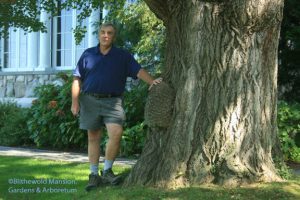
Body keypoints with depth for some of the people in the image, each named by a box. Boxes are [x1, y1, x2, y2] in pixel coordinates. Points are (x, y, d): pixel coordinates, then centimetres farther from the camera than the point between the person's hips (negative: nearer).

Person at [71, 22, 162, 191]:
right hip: (90, 100, 1)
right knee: (93, 138, 5)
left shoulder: (123, 56, 8)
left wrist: (152, 81, -21)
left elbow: (139, 71, -3)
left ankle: (107, 171, -2)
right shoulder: (88, 54, 9)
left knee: (116, 133, -18)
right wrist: (75, 102, 0)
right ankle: (94, 175, 15)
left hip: (112, 101, -1)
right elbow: (77, 79, 8)